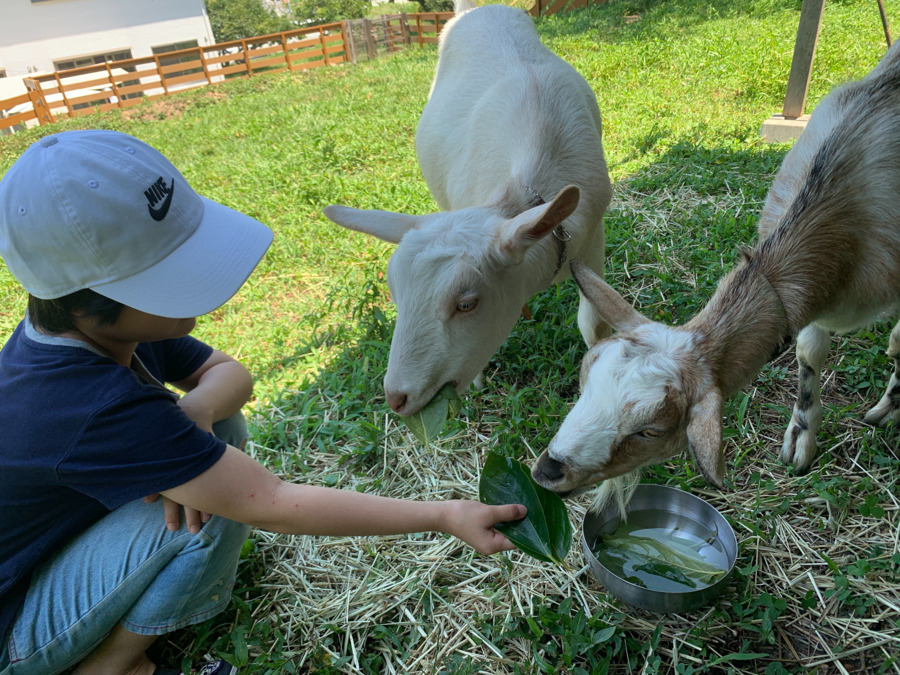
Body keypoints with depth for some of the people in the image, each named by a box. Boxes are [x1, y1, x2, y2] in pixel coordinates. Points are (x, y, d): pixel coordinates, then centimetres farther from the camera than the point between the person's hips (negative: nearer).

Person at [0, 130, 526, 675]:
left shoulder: (99, 325, -13)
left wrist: (194, 411, -29)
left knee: (220, 429, -4)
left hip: (57, 538, 8)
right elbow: (270, 505, -38)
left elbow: (230, 373, -4)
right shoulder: (97, 410, -39)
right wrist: (445, 516, -34)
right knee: (213, 512, -31)